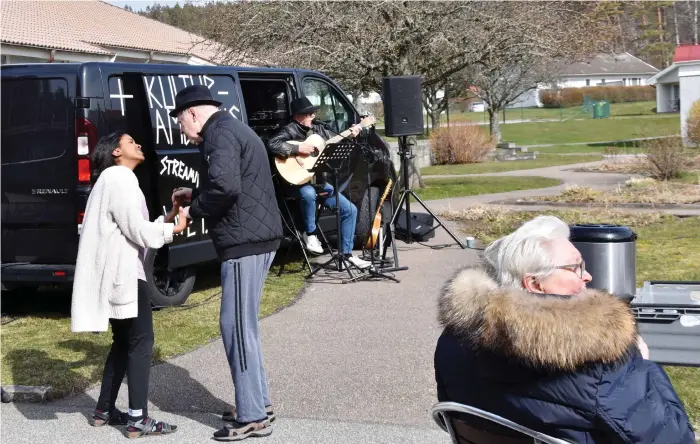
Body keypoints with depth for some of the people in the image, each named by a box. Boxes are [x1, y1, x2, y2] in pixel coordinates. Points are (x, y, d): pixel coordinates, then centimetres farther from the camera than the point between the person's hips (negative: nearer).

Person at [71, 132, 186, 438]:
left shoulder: (116, 179, 24)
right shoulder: (120, 178, -10)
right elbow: (137, 231, -16)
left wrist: (167, 218, 9)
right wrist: (173, 229, -2)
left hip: (116, 272, 11)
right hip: (121, 272, -11)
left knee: (123, 342, 16)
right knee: (141, 341, -9)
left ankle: (104, 410, 21)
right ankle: (138, 420, -8)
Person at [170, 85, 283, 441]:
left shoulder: (220, 134, -13)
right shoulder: (231, 129, 20)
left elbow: (225, 186, -28)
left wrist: (193, 210, -12)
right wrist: (195, 194, 22)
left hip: (244, 241, -11)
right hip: (257, 237, 11)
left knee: (235, 327, -5)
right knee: (243, 325, 17)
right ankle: (258, 403, 25)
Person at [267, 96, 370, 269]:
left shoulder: (318, 128, 11)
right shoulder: (290, 130, -10)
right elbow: (272, 144, -27)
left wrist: (350, 134, 6)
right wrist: (298, 149, -27)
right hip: (298, 182, -7)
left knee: (350, 209, 2)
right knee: (308, 193, -43)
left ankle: (347, 253, 11)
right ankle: (309, 233, -16)